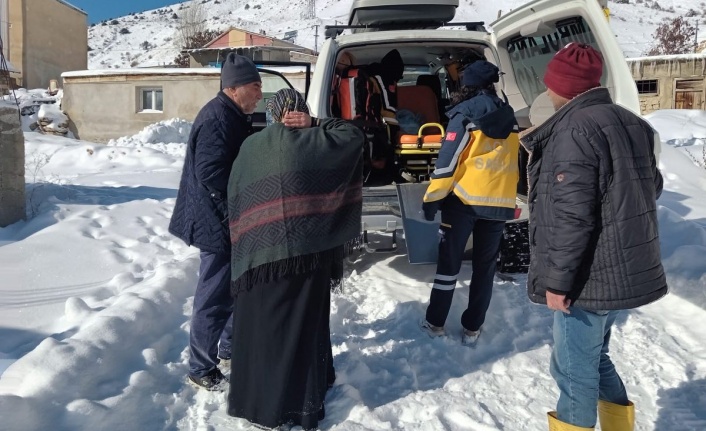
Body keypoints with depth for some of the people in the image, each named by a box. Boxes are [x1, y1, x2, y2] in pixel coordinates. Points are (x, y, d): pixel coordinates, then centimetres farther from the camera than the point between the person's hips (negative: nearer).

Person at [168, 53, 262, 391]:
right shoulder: (216, 119, -19)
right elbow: (211, 175, -25)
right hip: (219, 224, -10)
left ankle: (229, 348, 37)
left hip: (234, 223, 10)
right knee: (215, 296, -1)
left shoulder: (235, 116, 13)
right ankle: (201, 369, 14)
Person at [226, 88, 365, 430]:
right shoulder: (312, 142, 0)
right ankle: (301, 402, 25)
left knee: (261, 324, 12)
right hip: (308, 250, -2)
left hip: (260, 252, 2)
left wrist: (242, 247, 18)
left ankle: (257, 400, 25)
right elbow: (354, 134, 11)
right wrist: (314, 124, 9)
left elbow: (233, 200, 11)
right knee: (304, 322, 11)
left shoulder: (249, 147, 9)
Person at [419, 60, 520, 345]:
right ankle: (472, 328, 17)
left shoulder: (465, 114, -6)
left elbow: (449, 159, -13)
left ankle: (435, 322, 17)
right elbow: (514, 158, 17)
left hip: (464, 198, -4)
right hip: (499, 201, 4)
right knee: (485, 266, 12)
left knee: (449, 261, 8)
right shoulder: (509, 116, 11)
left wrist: (432, 198, -8)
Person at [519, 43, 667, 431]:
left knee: (573, 369, 5)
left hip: (589, 276, -10)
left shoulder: (575, 129, -19)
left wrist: (557, 279, -19)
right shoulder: (629, 123, 10)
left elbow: (571, 213, -24)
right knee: (592, 358, 24)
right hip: (625, 271, 10)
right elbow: (651, 187, 20)